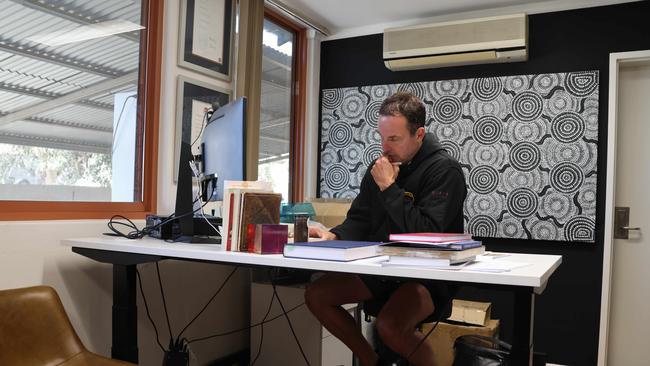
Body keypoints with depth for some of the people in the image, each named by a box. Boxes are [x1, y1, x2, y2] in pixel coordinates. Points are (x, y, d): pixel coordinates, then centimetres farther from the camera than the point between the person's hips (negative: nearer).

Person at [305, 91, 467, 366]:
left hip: (428, 274, -7)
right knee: (316, 295, -2)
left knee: (389, 326, -33)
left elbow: (427, 234, -26)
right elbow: (359, 221, 7)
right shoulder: (380, 167, 5)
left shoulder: (444, 170, -16)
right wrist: (334, 236, -14)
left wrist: (389, 188, -23)